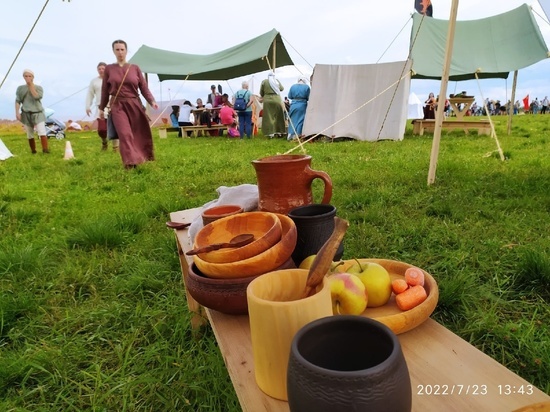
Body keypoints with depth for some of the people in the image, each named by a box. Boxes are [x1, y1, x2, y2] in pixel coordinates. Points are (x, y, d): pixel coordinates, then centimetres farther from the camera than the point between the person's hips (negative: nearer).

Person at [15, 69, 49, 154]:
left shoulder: (39, 87, 3)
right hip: (26, 114, 2)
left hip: (38, 113, -2)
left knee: (42, 133, -19)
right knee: (30, 135, 7)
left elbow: (37, 96, -16)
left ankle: (45, 150, -21)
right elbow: (17, 101, 6)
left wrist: (31, 85, -12)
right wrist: (17, 112, -5)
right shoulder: (20, 88, 6)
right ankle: (33, 151, 18)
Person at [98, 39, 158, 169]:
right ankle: (131, 162, -20)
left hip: (135, 104, 1)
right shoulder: (109, 69, 6)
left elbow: (144, 87, 3)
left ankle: (145, 158, 25)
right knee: (124, 134, -16)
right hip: (117, 106, -1)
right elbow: (105, 90, 11)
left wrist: (152, 101, -13)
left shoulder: (135, 68, 6)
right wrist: (102, 108, 15)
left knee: (140, 133, 8)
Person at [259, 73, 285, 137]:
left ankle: (271, 132, -5)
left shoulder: (264, 81, 2)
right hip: (277, 100, 2)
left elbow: (261, 93, 6)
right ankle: (279, 131, 13)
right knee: (278, 116, 11)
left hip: (268, 100, -2)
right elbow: (282, 88, 23)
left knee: (269, 117, 0)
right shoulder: (277, 81, 8)